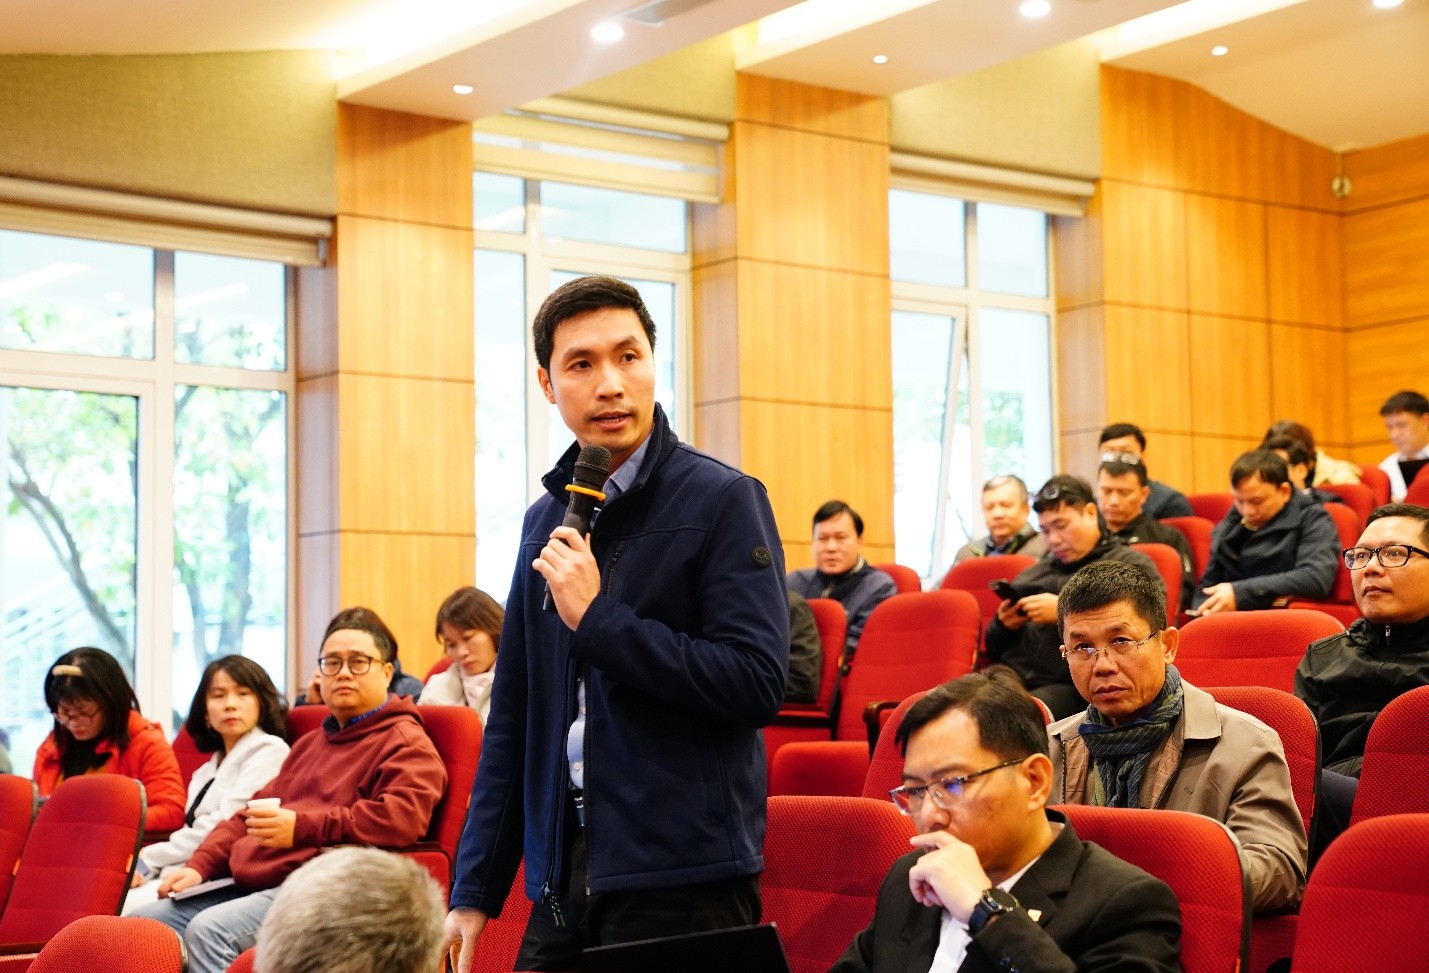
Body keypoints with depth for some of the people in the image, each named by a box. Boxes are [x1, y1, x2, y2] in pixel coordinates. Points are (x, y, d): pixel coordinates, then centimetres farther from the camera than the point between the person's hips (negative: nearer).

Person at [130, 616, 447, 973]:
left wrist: (302, 827, -22)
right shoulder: (310, 743, 30)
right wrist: (200, 865, 14)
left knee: (208, 930, -30)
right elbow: (251, 813, 32)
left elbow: (403, 816, -19)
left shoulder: (405, 744, 0)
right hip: (248, 885, 9)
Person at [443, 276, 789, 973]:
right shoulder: (546, 520, 12)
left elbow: (758, 684, -18)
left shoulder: (723, 500, -7)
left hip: (683, 882, -6)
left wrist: (599, 618, -18)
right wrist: (475, 890, 10)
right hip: (564, 879, 6)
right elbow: (512, 718, 14)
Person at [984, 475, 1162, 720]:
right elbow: (993, 650, 30)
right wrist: (1004, 625, 7)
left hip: (1071, 687, -5)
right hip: (1012, 676, 6)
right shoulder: (1032, 574, 29)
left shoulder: (1131, 565, 11)